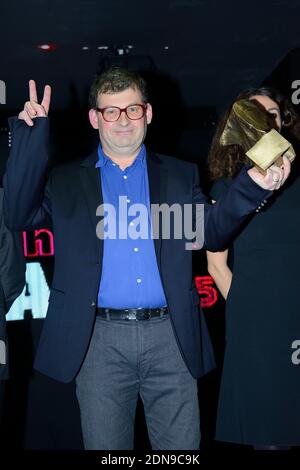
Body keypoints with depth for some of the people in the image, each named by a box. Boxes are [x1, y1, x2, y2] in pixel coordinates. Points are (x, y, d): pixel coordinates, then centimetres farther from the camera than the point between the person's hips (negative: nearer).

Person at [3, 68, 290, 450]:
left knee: (182, 448, 8)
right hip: (100, 339, 0)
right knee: (105, 447, 10)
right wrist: (31, 134, -8)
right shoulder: (66, 181, 10)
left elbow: (212, 232, 5)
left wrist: (252, 186, -12)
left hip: (170, 337, 1)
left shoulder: (179, 176, 13)